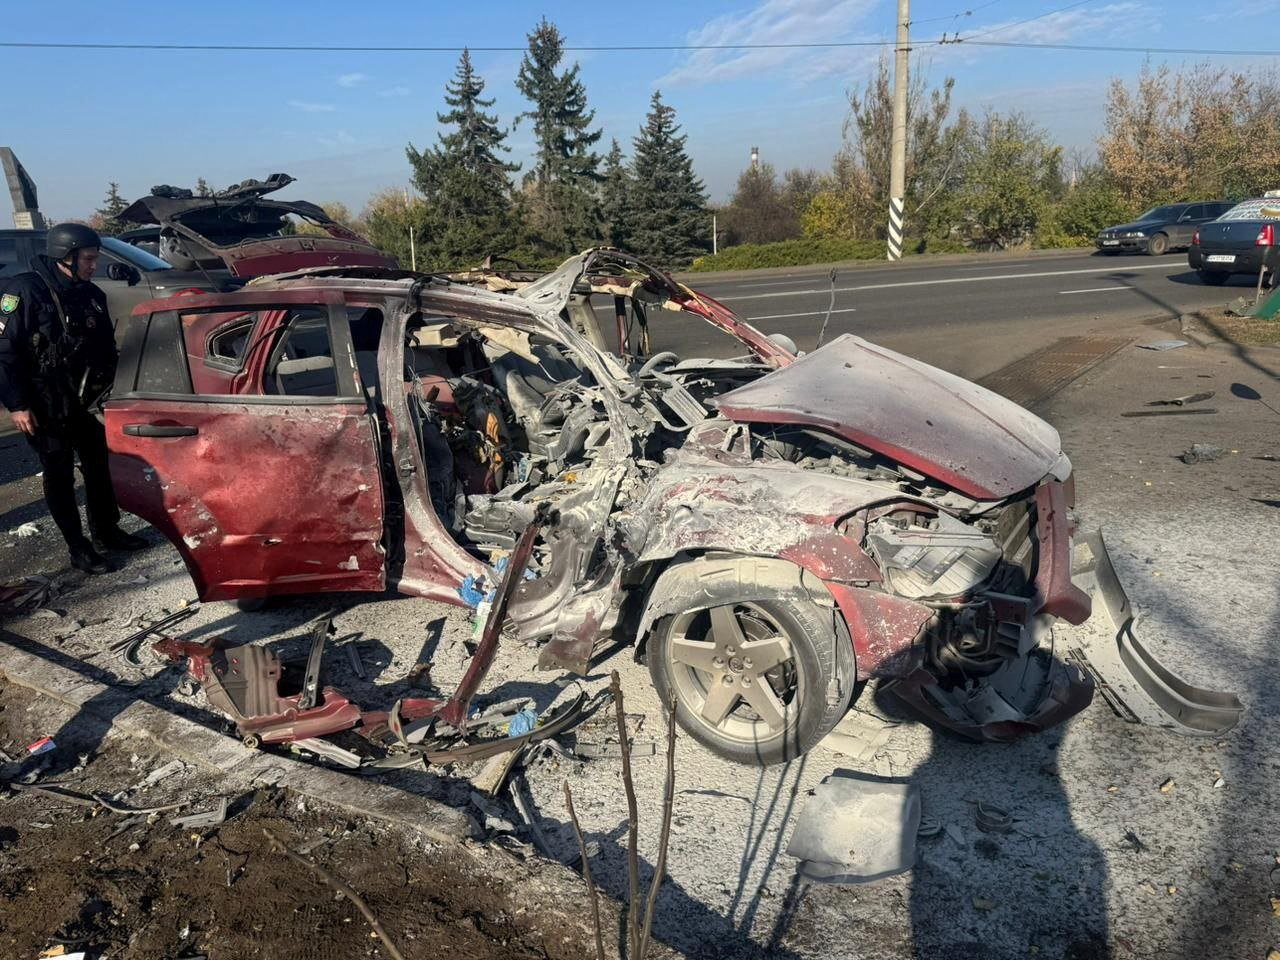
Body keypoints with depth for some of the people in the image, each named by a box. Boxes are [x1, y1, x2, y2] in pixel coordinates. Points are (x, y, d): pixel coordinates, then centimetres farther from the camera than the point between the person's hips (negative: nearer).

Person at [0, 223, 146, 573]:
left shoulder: (91, 293, 5)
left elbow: (105, 345, 16)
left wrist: (106, 386, 15)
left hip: (87, 399, 6)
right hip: (46, 406, -6)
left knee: (98, 466, 14)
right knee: (60, 475, 4)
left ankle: (106, 532, 29)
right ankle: (78, 548, 12)